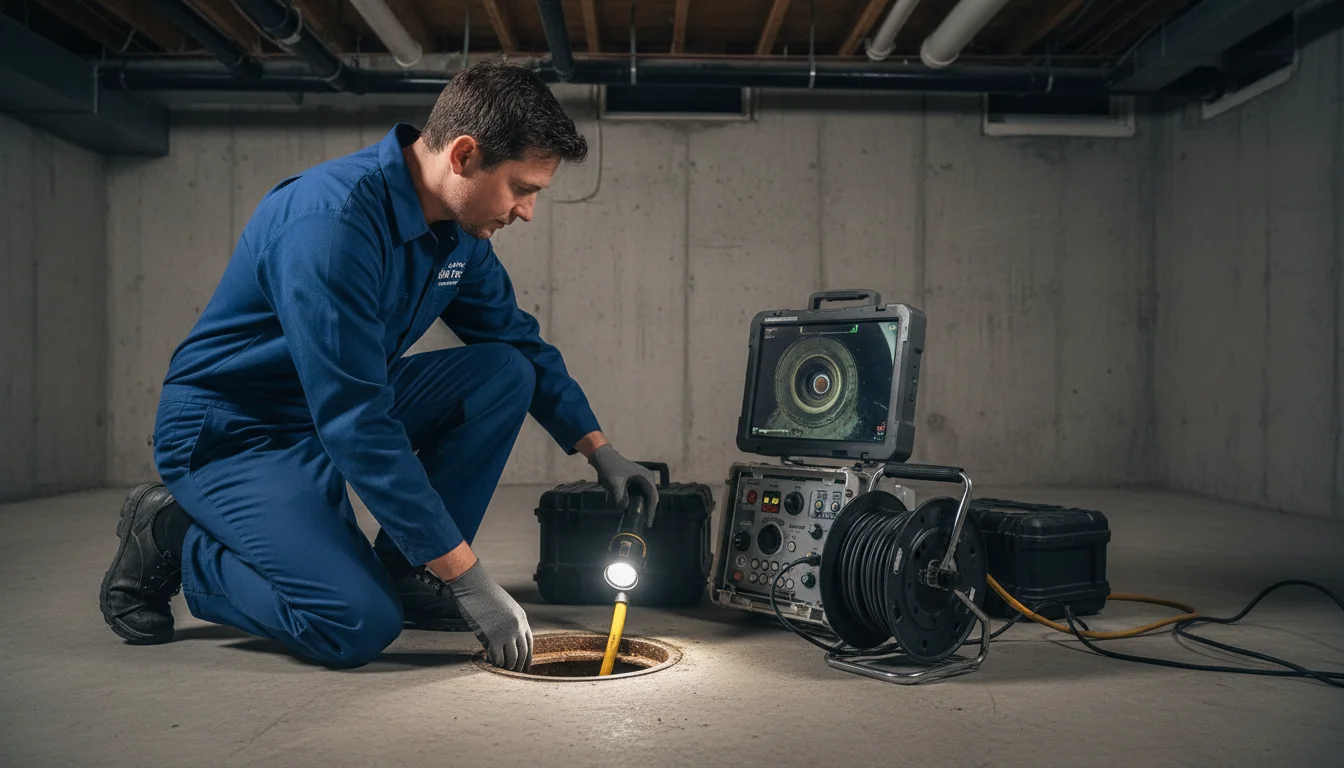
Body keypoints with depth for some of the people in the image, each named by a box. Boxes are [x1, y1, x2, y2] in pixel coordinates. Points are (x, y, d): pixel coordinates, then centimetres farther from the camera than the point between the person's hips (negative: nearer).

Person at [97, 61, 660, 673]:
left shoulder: (458, 232, -3)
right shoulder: (331, 221, -30)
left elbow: (520, 341, 13)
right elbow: (355, 426, -34)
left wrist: (601, 451, 5)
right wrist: (468, 579, -31)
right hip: (232, 433, -8)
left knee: (506, 370, -8)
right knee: (361, 625, -24)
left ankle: (401, 571, 0)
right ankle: (171, 539, 0)